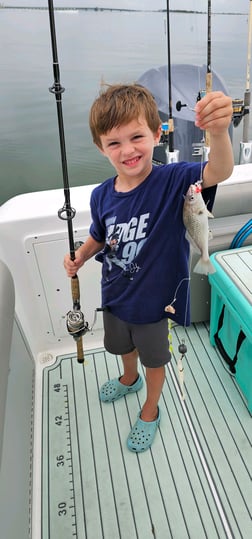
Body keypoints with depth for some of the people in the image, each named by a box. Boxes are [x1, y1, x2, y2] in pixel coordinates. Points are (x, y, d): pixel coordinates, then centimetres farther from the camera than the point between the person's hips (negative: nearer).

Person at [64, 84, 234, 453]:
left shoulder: (172, 181, -25)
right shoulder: (102, 196, -13)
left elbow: (219, 172, -43)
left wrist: (219, 131, -62)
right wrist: (79, 257, -13)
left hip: (153, 301, -4)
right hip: (115, 297, 5)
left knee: (154, 360, 21)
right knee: (124, 346, 32)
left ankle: (150, 412, 52)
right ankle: (129, 380, 67)